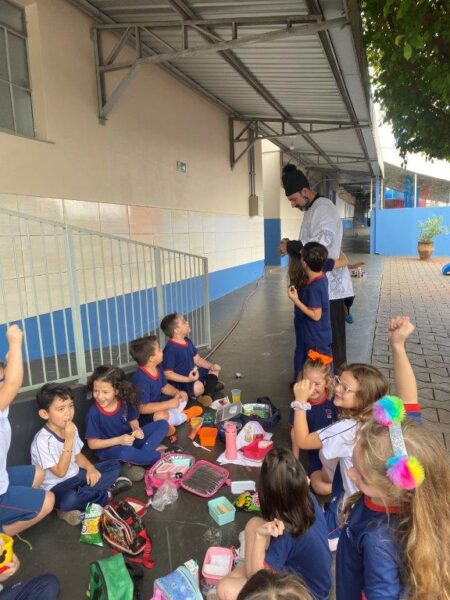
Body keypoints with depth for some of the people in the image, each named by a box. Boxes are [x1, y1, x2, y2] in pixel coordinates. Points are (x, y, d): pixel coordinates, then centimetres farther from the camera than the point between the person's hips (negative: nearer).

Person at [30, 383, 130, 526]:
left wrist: (90, 468, -9)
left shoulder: (71, 428, -1)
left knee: (114, 466, -3)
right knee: (68, 500, -40)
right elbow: (60, 472, -23)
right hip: (56, 487, -7)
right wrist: (69, 440, -29)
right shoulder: (43, 440, -24)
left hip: (76, 476, 8)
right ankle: (106, 494, -14)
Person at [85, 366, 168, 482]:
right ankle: (159, 457, -14)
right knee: (126, 452, -41)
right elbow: (92, 444, -15)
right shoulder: (94, 412, -20)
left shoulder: (125, 402, -9)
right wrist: (119, 440, -25)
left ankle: (135, 462, -18)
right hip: (108, 449, -5)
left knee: (163, 424, -5)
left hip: (129, 439, 6)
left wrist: (137, 430, -14)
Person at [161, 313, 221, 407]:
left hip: (192, 374, 10)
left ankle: (207, 394, -10)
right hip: (180, 382, -10)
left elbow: (197, 359, 14)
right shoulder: (170, 349, -24)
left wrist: (211, 366, -3)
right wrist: (188, 379, -31)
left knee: (215, 370, 12)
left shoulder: (187, 342, 5)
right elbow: (167, 374, -25)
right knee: (198, 387, -37)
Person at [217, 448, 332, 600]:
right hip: (312, 575, 8)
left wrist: (260, 536, -41)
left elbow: (254, 573, -24)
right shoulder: (309, 499, -20)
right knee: (254, 524, 1)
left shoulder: (286, 534, -37)